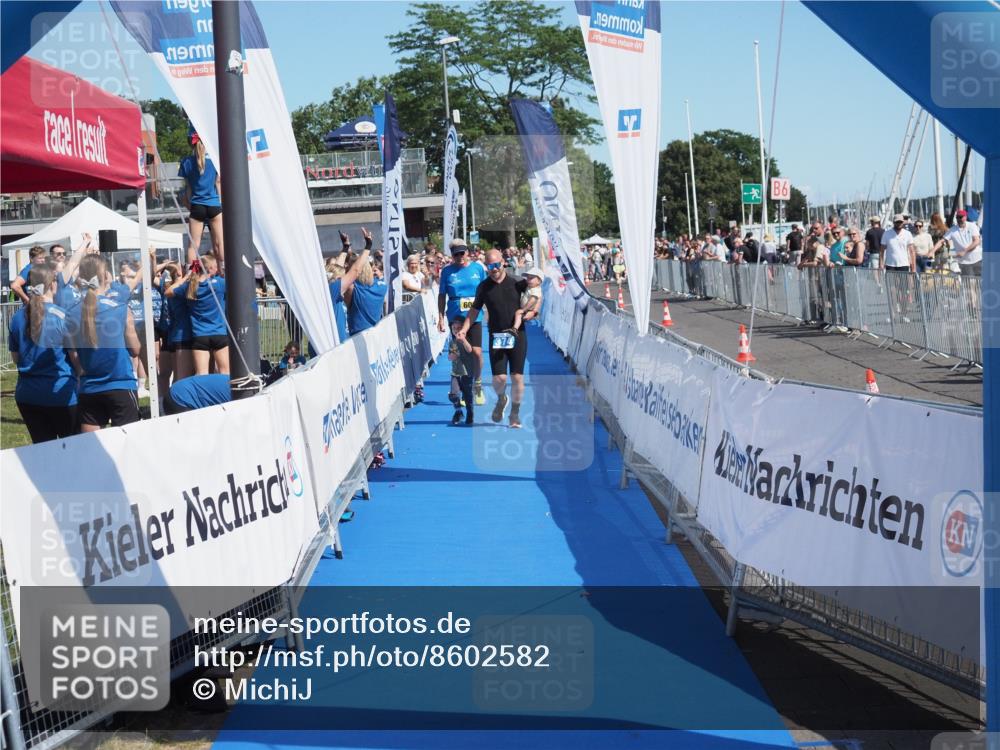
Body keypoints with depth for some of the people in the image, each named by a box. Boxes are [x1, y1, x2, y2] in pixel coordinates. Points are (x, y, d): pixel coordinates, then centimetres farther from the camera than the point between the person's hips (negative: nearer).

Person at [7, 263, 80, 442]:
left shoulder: (18, 318, 2)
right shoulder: (63, 316, -13)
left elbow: (16, 357, 12)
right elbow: (77, 358, -9)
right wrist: (76, 374, 11)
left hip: (27, 394, 5)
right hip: (61, 393, -5)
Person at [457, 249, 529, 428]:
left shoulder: (517, 284, 1)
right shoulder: (483, 287, 4)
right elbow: (475, 310, 11)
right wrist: (464, 330, 0)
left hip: (517, 336, 0)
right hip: (496, 337, 0)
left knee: (517, 377, -4)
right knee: (499, 377, -8)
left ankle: (515, 413, 13)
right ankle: (501, 400, 26)